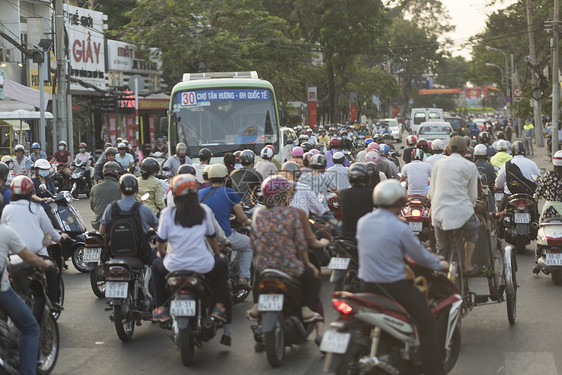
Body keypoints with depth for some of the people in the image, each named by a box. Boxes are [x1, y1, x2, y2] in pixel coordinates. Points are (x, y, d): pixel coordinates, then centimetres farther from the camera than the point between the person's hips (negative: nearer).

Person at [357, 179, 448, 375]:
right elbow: (420, 256, -7)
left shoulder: (363, 222, 2)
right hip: (394, 286, -6)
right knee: (428, 324, 4)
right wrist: (440, 264, 13)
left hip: (366, 285, 7)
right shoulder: (400, 228, -16)